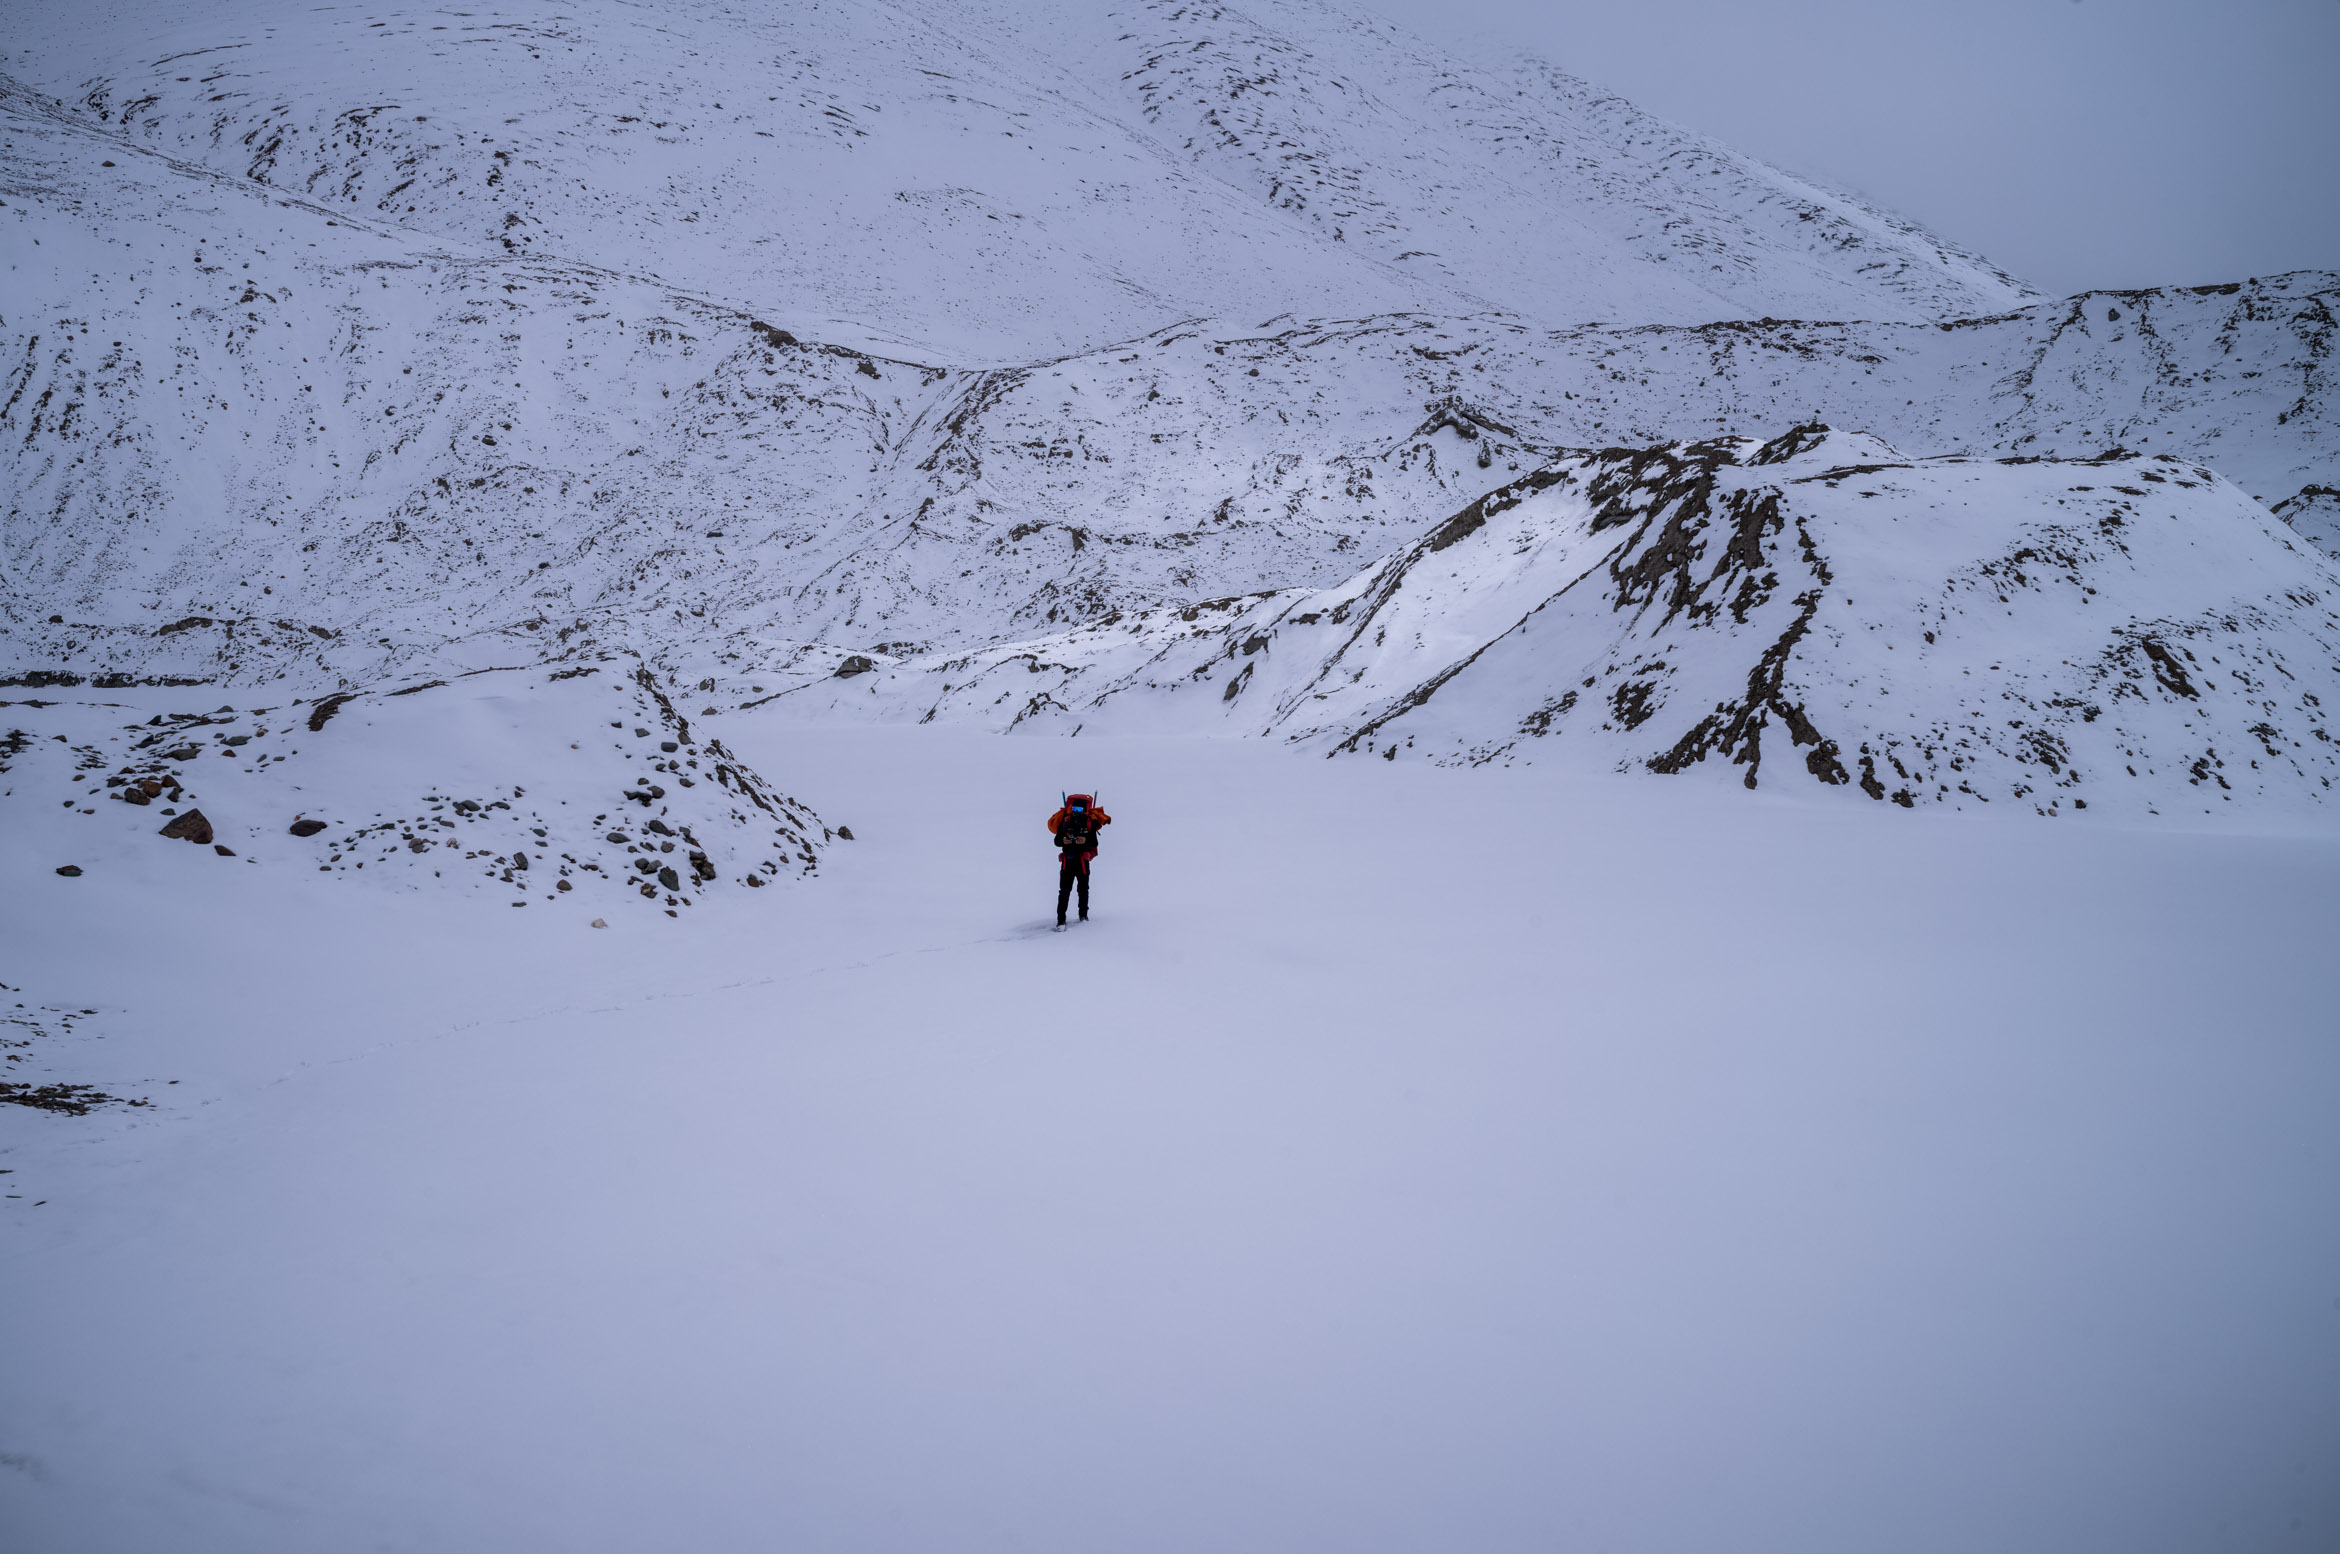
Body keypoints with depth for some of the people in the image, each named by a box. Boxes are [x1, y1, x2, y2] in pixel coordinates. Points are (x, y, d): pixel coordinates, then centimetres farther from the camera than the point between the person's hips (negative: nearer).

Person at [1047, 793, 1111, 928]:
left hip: (1082, 861, 0)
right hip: (1067, 860, 0)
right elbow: (1057, 841, 2)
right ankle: (1060, 920, -5)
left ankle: (1083, 915, 29)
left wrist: (1085, 841, -25)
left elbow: (1094, 843, -6)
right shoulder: (1065, 822, 1)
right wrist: (1063, 841, -19)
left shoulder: (1089, 823, -1)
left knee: (1083, 889, 10)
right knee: (1064, 890, -5)